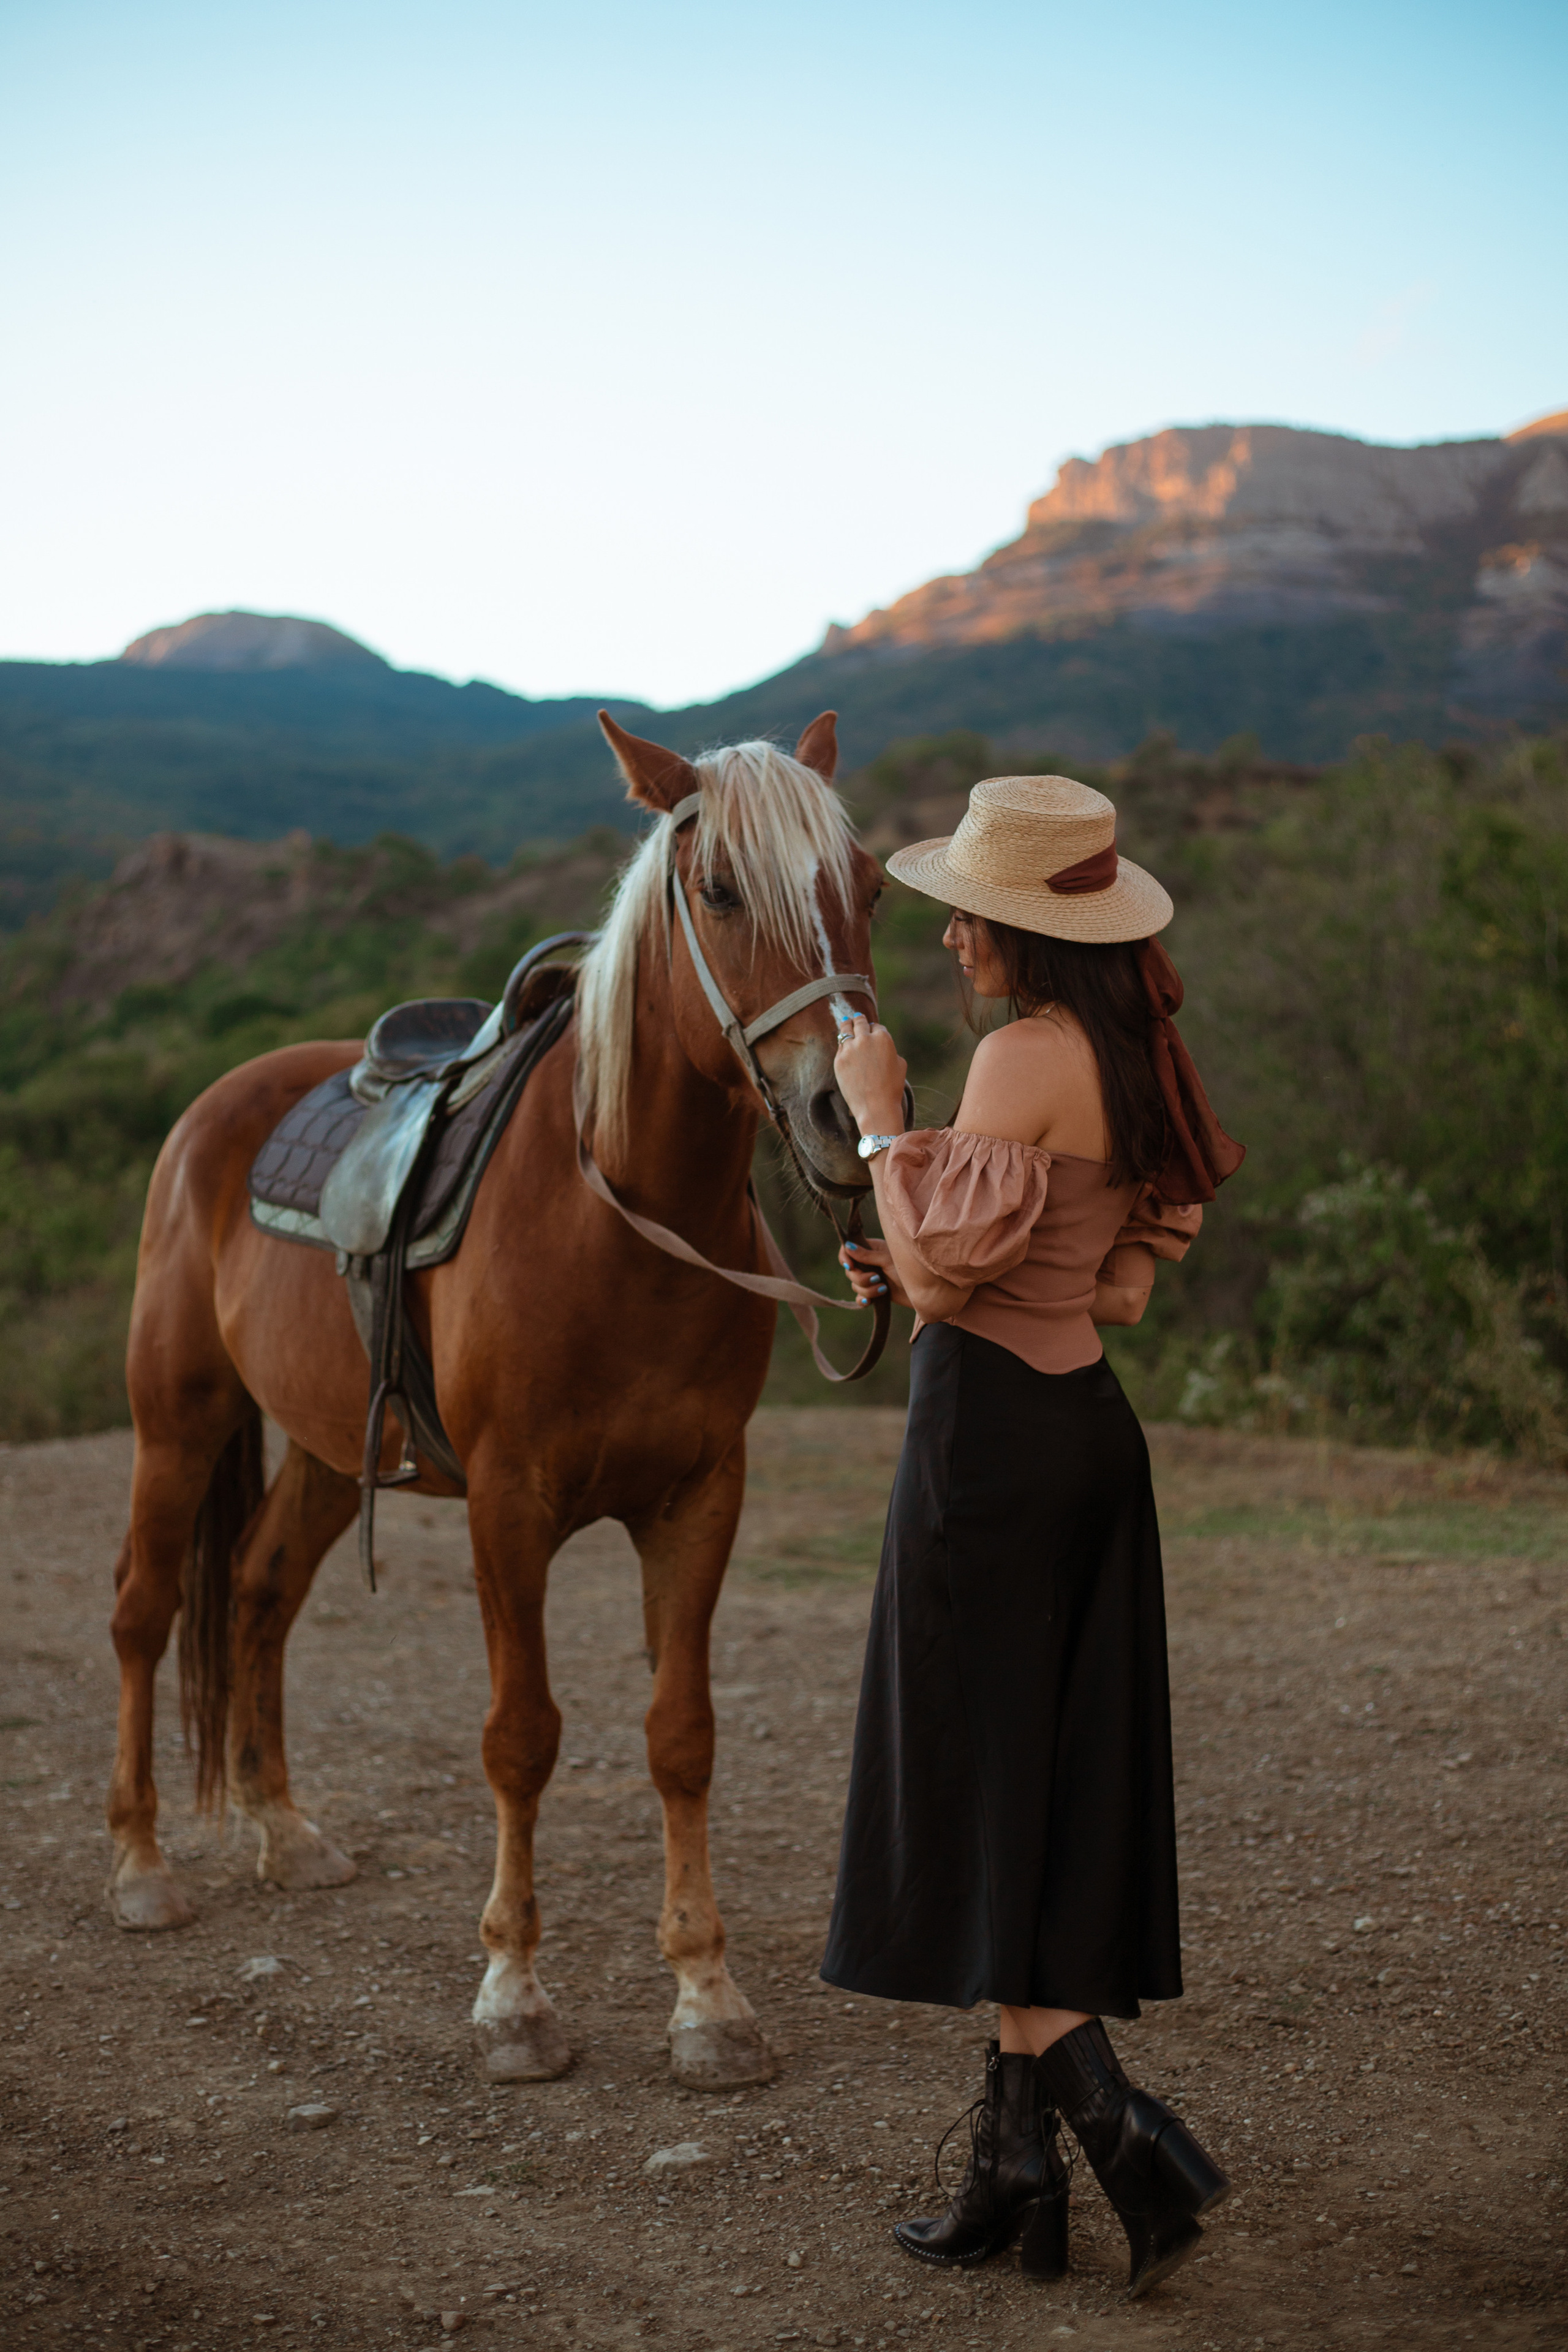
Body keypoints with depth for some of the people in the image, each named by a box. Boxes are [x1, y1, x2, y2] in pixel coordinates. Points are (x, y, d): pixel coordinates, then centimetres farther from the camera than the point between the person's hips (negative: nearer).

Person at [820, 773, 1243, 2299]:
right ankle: (1019, 2166, 21)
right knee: (1060, 1803, 12)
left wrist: (877, 1118, -7)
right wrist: (913, 1278, 11)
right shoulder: (1136, 1058, 11)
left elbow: (944, 1264, -18)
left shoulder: (1024, 1055, -16)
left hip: (990, 1432, -9)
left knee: (977, 1805, 1)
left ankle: (1127, 2138, -3)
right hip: (1088, 1427, 9)